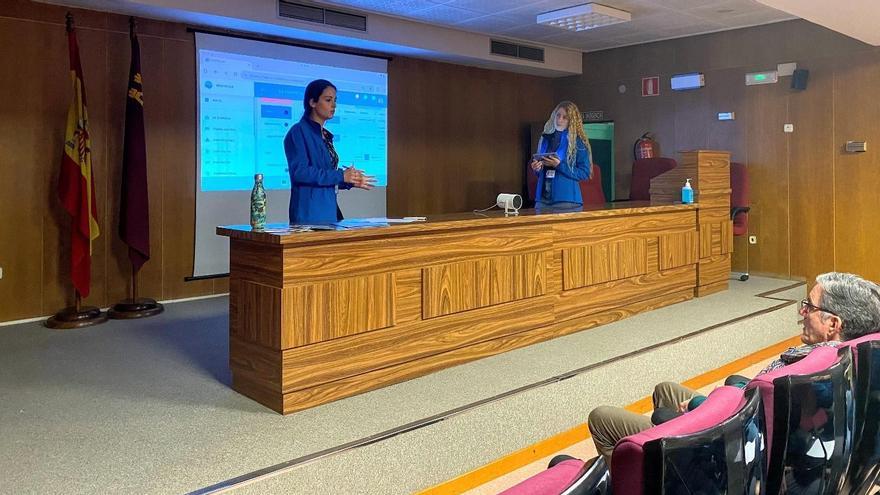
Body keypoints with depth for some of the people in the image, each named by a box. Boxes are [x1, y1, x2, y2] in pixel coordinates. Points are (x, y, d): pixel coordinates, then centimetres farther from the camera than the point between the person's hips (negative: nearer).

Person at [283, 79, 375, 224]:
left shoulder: (325, 135, 17)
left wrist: (352, 181, 7)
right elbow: (299, 172, -18)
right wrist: (341, 175, -16)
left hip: (329, 210, 8)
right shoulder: (298, 132, -7)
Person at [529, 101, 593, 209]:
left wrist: (559, 165, -16)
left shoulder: (578, 142, -4)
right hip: (542, 199, 4)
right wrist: (535, 167, -1)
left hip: (566, 200, -4)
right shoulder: (545, 139, 11)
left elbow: (585, 173, -9)